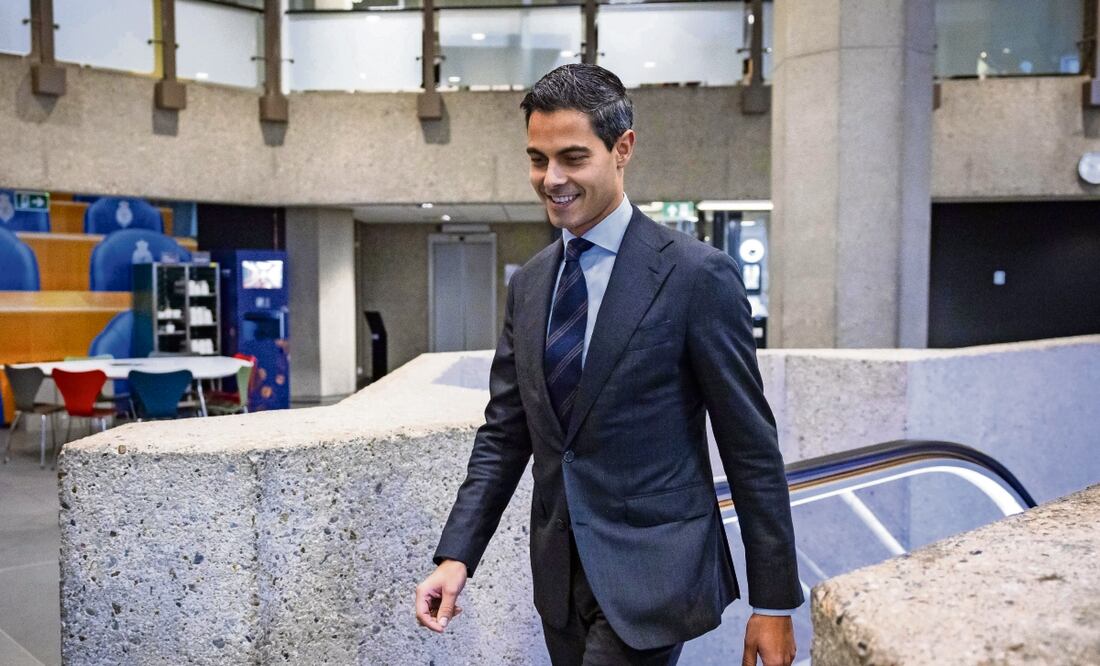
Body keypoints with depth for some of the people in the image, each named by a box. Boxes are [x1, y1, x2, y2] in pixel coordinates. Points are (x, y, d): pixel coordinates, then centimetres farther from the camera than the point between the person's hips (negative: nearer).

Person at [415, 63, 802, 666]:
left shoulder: (698, 275, -12)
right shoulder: (528, 285, 7)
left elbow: (752, 447, -9)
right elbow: (503, 435, 9)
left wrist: (774, 602, -6)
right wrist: (456, 556, -1)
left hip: (652, 572, -5)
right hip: (561, 577, 6)